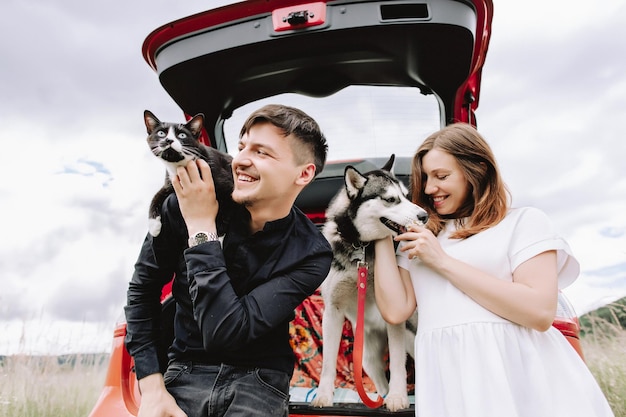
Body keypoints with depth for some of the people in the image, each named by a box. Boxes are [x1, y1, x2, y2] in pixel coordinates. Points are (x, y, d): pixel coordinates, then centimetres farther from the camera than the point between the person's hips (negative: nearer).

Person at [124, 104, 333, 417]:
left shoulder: (310, 255, -17)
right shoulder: (185, 204, -13)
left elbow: (226, 334, -24)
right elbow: (143, 288, -1)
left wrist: (201, 228, -24)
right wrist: (151, 386, -6)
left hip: (258, 380, 0)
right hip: (186, 370, 0)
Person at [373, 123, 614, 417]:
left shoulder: (524, 221, 3)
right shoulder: (418, 240, 15)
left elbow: (540, 312, -11)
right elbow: (395, 311, 4)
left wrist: (443, 261, -9)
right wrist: (382, 237, 4)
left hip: (520, 375, -3)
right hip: (447, 378, 3)